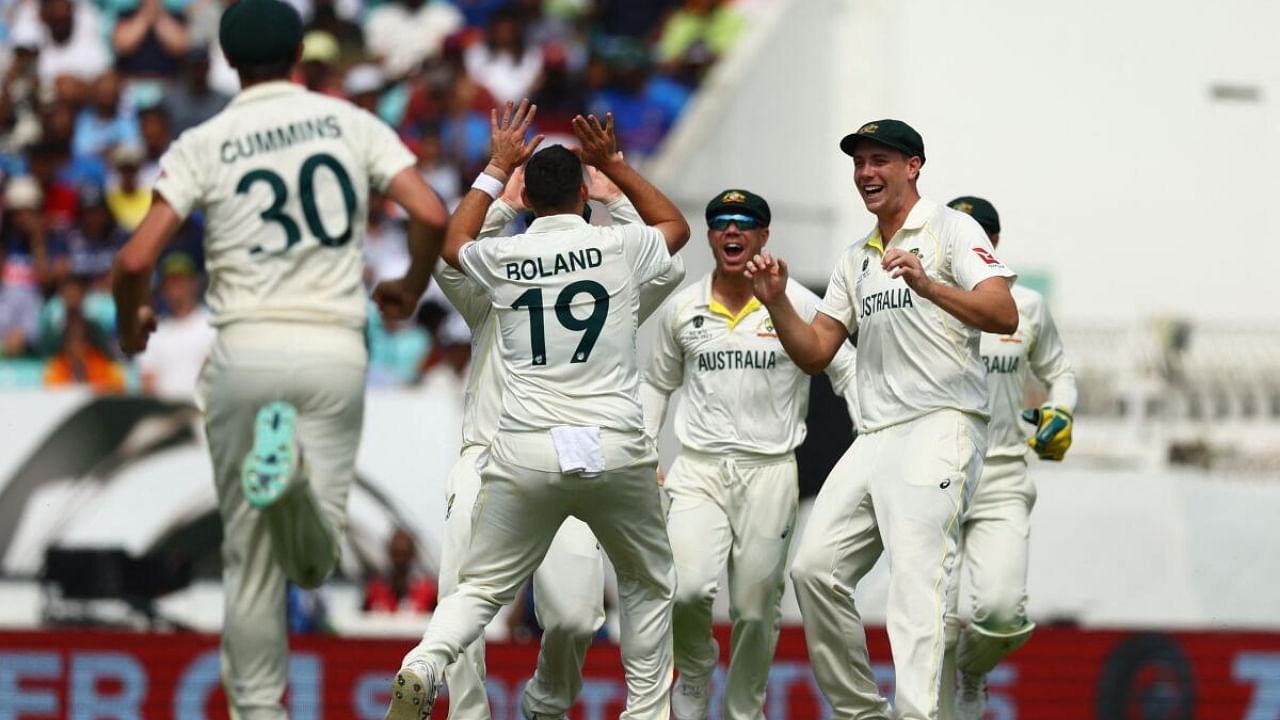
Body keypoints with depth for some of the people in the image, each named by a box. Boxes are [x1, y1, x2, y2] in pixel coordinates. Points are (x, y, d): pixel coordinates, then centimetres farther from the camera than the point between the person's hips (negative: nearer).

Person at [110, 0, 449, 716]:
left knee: (250, 555, 10)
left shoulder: (203, 144, 2)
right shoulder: (352, 123, 6)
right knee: (314, 563, -1)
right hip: (335, 350, 0)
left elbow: (136, 261, -6)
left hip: (245, 349, 0)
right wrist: (411, 286, 18)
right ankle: (302, 471, -32)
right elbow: (432, 216, -3)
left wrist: (132, 322, 15)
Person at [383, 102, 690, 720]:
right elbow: (677, 226, 27)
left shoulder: (501, 258, 7)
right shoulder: (619, 246, 3)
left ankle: (423, 667, -20)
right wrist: (613, 162, 26)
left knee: (482, 586, 7)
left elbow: (453, 244, 33)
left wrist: (497, 166, 36)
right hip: (616, 450, -1)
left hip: (525, 454, 1)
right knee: (649, 583, 19)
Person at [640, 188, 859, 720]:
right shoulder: (682, 309, 7)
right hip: (699, 471, 1)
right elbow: (657, 384, 20)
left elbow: (846, 371, 4)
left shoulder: (797, 305, -1)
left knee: (756, 608, 2)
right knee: (687, 590, -19)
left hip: (770, 471, -1)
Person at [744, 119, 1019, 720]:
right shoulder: (855, 260, 22)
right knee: (815, 568, 0)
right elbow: (815, 354, 18)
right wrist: (775, 302, 1)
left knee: (916, 581, -21)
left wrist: (928, 286, -29)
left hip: (940, 428, -8)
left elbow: (1004, 315, -14)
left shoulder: (949, 229, 1)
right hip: (874, 439, 8)